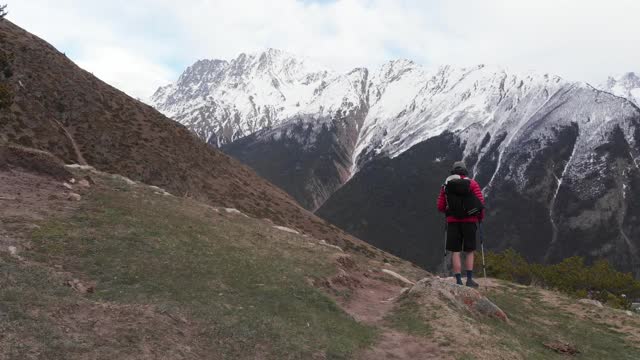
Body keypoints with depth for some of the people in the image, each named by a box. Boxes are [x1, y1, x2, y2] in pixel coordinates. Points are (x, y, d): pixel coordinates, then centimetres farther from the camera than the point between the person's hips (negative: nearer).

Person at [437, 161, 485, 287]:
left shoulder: (446, 186, 5)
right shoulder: (472, 183, 0)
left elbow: (440, 207, 3)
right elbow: (481, 202, -6)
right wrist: (481, 217, 10)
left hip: (453, 221, 1)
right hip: (470, 221, -1)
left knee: (455, 252, 4)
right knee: (469, 252, 9)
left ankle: (459, 281, 2)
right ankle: (469, 279, 5)